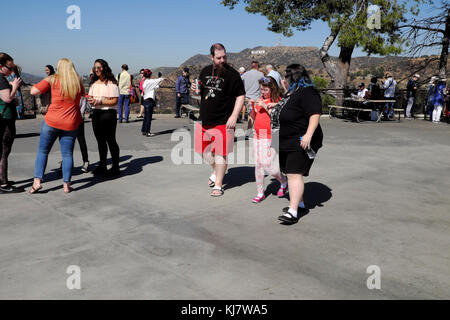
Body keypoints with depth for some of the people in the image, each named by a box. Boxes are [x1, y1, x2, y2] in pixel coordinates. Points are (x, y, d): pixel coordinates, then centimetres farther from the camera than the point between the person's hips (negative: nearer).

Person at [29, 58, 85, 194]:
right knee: (67, 154, 7)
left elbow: (33, 91, -7)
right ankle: (66, 185, 8)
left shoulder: (53, 79, -4)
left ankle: (37, 181, 7)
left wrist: (47, 81, 8)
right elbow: (82, 94, 22)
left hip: (51, 121, -1)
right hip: (70, 124, 2)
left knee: (43, 151, 11)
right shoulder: (78, 81, 3)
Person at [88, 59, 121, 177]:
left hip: (108, 113, -7)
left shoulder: (111, 83, -8)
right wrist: (91, 100, -6)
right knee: (100, 140, 12)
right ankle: (102, 166, 22)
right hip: (96, 113, 7)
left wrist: (100, 101, -20)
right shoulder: (94, 83, 13)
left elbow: (114, 101, -13)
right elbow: (90, 96, 17)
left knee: (110, 140, -2)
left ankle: (115, 168, 7)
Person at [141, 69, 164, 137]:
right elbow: (158, 80, -10)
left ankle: (144, 130, 20)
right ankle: (147, 132, -3)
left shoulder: (144, 83, 13)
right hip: (149, 101, -9)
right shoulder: (149, 81, -14)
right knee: (149, 117, -6)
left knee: (146, 116, 14)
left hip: (146, 100, 9)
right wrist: (163, 78, 8)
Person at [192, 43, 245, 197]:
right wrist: (197, 90, -1)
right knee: (204, 151, 14)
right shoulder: (205, 71, 9)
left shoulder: (232, 74, -9)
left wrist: (234, 116, -18)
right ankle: (216, 171, 40)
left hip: (223, 122, -6)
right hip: (204, 119, 6)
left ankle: (218, 185, 13)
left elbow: (240, 96, -9)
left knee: (220, 153, 0)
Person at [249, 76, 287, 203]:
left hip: (270, 136, -6)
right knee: (258, 164, 6)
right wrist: (253, 106, 0)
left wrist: (265, 106, -18)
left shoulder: (277, 101, -5)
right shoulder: (260, 100, 12)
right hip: (257, 135, 6)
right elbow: (253, 117, 16)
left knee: (267, 163, -9)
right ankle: (260, 193, 16)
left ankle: (284, 181, 19)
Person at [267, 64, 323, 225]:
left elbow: (315, 114, -25)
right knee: (291, 173, 16)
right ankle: (299, 203, 30)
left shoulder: (307, 93, -16)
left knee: (294, 174, -15)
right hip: (288, 142, 11)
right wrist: (276, 105, 34)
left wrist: (308, 134, -33)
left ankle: (293, 212, -16)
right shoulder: (292, 93, 16)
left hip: (300, 142, -11)